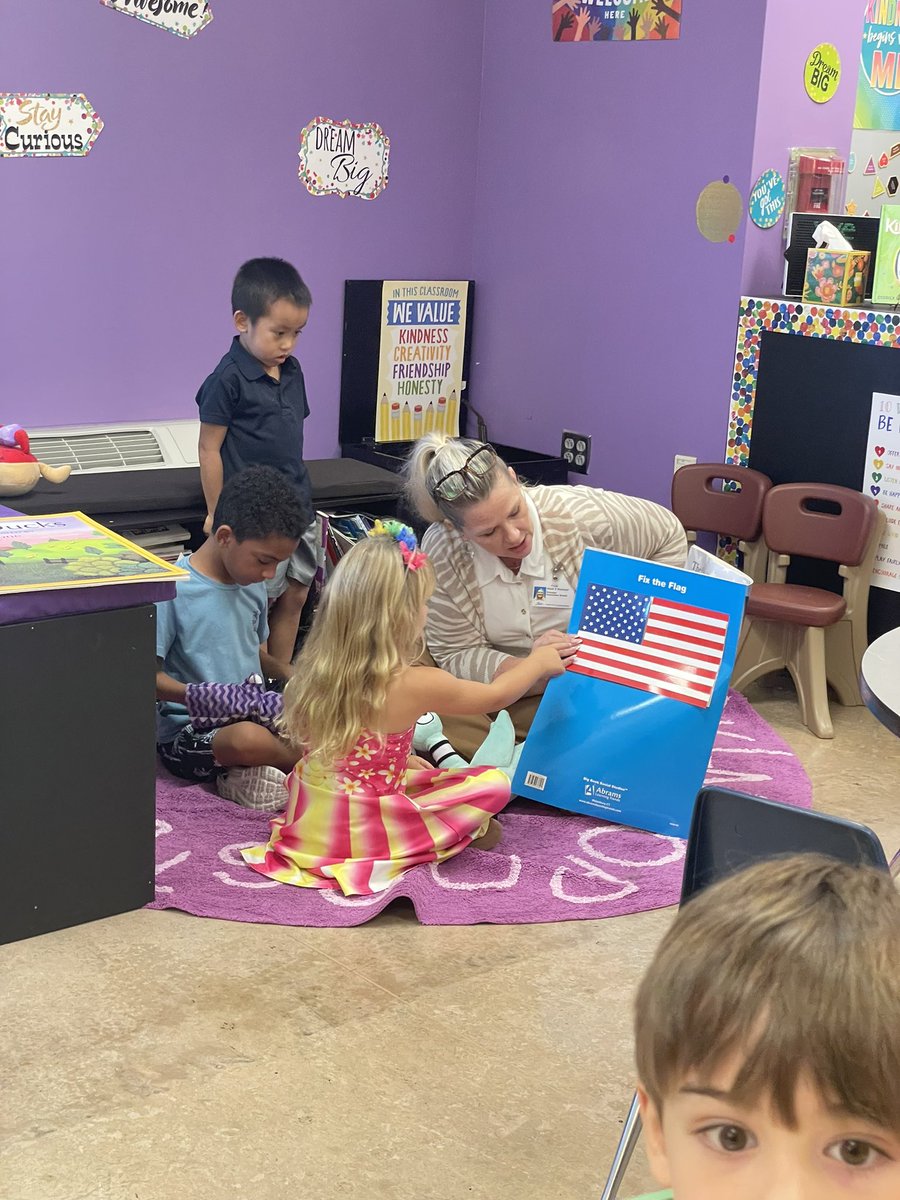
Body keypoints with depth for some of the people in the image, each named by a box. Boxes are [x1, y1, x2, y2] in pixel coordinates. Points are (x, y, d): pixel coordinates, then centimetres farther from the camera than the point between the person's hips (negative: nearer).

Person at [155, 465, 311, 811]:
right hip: (187, 732, -6)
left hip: (253, 714, 7)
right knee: (248, 738, -38)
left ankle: (245, 773, -13)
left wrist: (291, 674, 0)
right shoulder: (172, 591, -14)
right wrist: (197, 696, -30)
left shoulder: (253, 586, 9)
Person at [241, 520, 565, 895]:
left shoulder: (316, 669, -6)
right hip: (365, 834, -6)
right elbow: (495, 695, -1)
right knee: (494, 782, 4)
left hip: (309, 823, 6)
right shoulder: (416, 685, -19)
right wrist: (538, 661, 16)